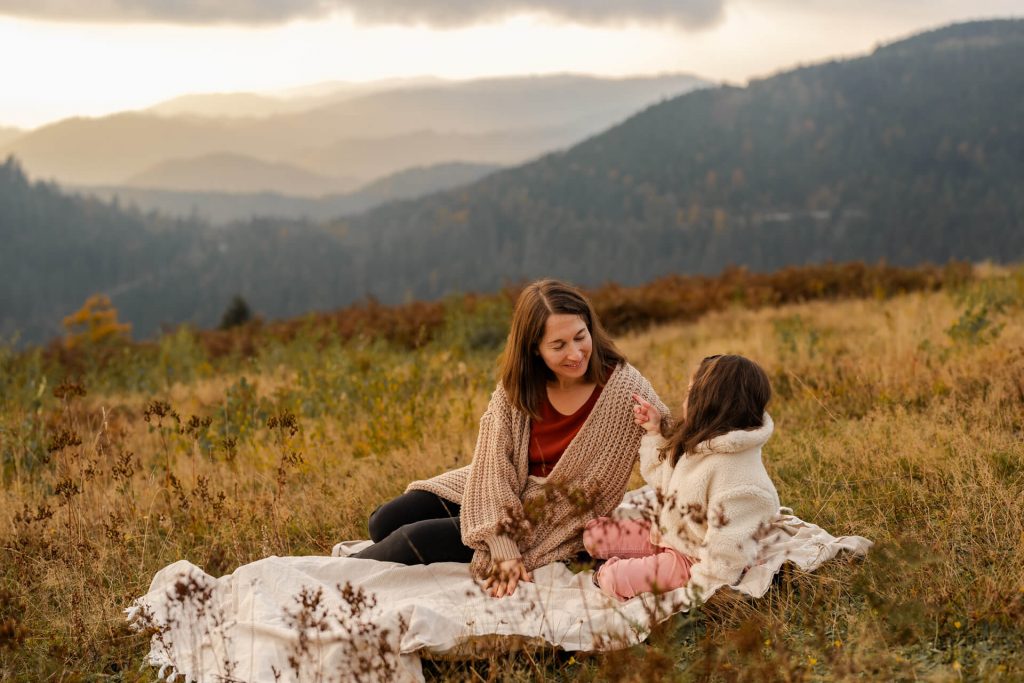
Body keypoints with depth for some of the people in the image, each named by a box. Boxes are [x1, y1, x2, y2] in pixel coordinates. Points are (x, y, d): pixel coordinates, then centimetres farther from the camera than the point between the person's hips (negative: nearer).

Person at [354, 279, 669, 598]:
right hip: (496, 498, 4)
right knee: (385, 522, -5)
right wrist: (504, 550, -26)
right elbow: (495, 463, -14)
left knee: (419, 539, -14)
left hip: (548, 528, -4)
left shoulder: (625, 390, -21)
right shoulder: (517, 385, -11)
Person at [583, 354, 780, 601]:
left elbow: (728, 545, -29)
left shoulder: (734, 472, -32)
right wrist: (654, 432, 8)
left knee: (615, 579, -25)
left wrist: (701, 590, -24)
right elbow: (662, 477, 17)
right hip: (669, 534, 10)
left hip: (693, 557, -10)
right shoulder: (701, 444, -1)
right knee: (594, 533, 7)